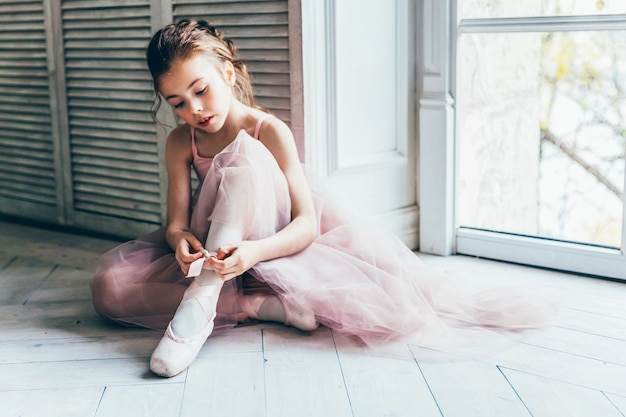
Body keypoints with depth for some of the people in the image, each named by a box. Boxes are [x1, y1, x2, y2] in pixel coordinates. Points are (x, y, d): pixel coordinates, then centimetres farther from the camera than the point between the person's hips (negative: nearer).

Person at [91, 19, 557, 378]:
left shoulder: (270, 132, -16)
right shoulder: (180, 143, -4)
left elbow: (308, 224, -24)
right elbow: (177, 219, -11)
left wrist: (254, 251, -44)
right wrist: (181, 241, -36)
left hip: (273, 244, -3)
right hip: (209, 251, 4)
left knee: (245, 156, -32)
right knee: (109, 287, -24)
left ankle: (201, 302, -40)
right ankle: (259, 305, -31)